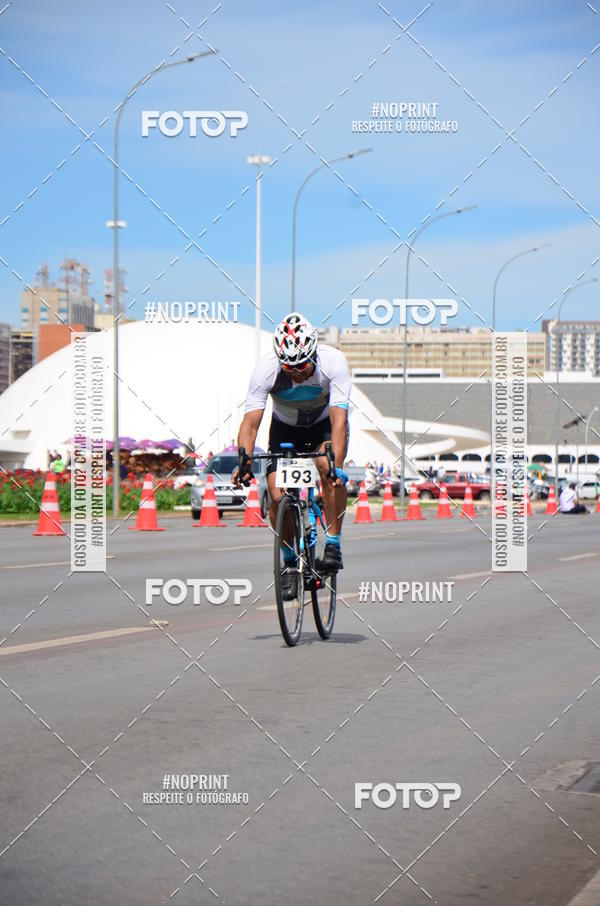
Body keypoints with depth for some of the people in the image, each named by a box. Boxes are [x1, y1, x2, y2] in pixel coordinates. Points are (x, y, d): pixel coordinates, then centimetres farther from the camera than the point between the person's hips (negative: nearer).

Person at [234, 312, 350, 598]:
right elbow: (250, 421, -31)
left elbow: (339, 419, -40)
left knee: (328, 467, -32)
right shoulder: (266, 368, -30)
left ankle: (333, 545, -18)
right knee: (277, 497, -15)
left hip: (325, 423, -1)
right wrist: (244, 461, -48)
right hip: (286, 427, 1)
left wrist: (336, 465, -53)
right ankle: (290, 560, 8)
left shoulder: (333, 361, -33)